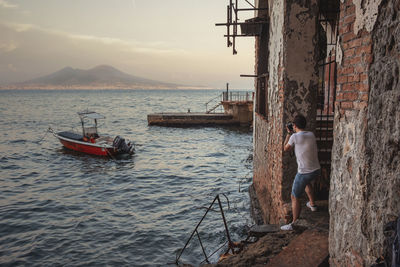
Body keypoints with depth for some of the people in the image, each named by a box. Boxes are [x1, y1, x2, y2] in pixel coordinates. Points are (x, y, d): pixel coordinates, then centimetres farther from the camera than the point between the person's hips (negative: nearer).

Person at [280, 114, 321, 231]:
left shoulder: (294, 137, -13)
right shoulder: (311, 135, 3)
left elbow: (286, 149, 4)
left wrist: (289, 134, 12)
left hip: (303, 172, -6)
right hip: (316, 170, 7)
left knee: (295, 198, 6)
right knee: (307, 182, 40)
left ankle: (294, 223, 9)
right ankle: (312, 204, 47)